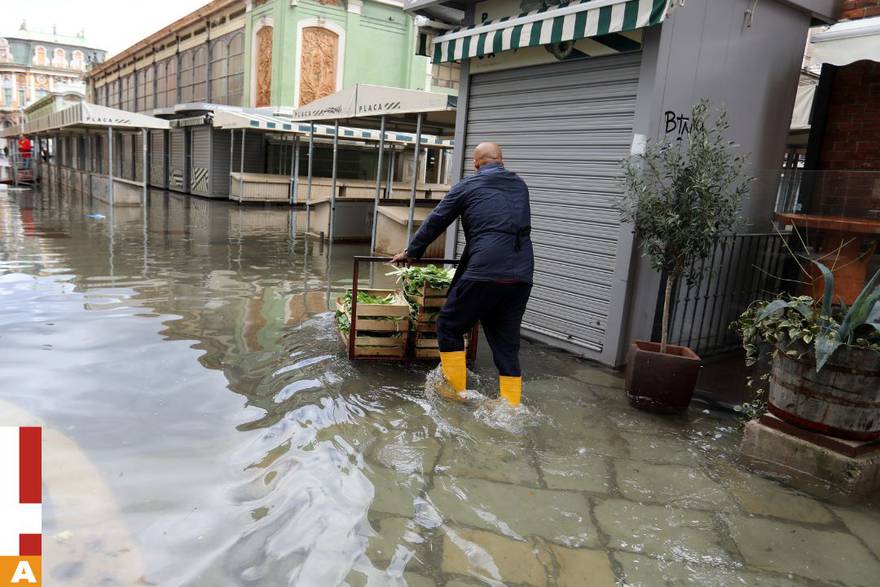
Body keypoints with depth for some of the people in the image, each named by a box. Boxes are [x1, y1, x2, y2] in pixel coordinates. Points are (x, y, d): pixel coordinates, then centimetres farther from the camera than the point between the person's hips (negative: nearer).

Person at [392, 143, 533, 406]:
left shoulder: (468, 185, 6)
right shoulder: (520, 185, 19)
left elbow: (435, 222, 14)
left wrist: (411, 251, 27)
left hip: (486, 272, -5)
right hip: (522, 275, 5)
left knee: (449, 325, 12)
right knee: (506, 341, 13)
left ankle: (455, 391, 16)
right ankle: (511, 405, 15)